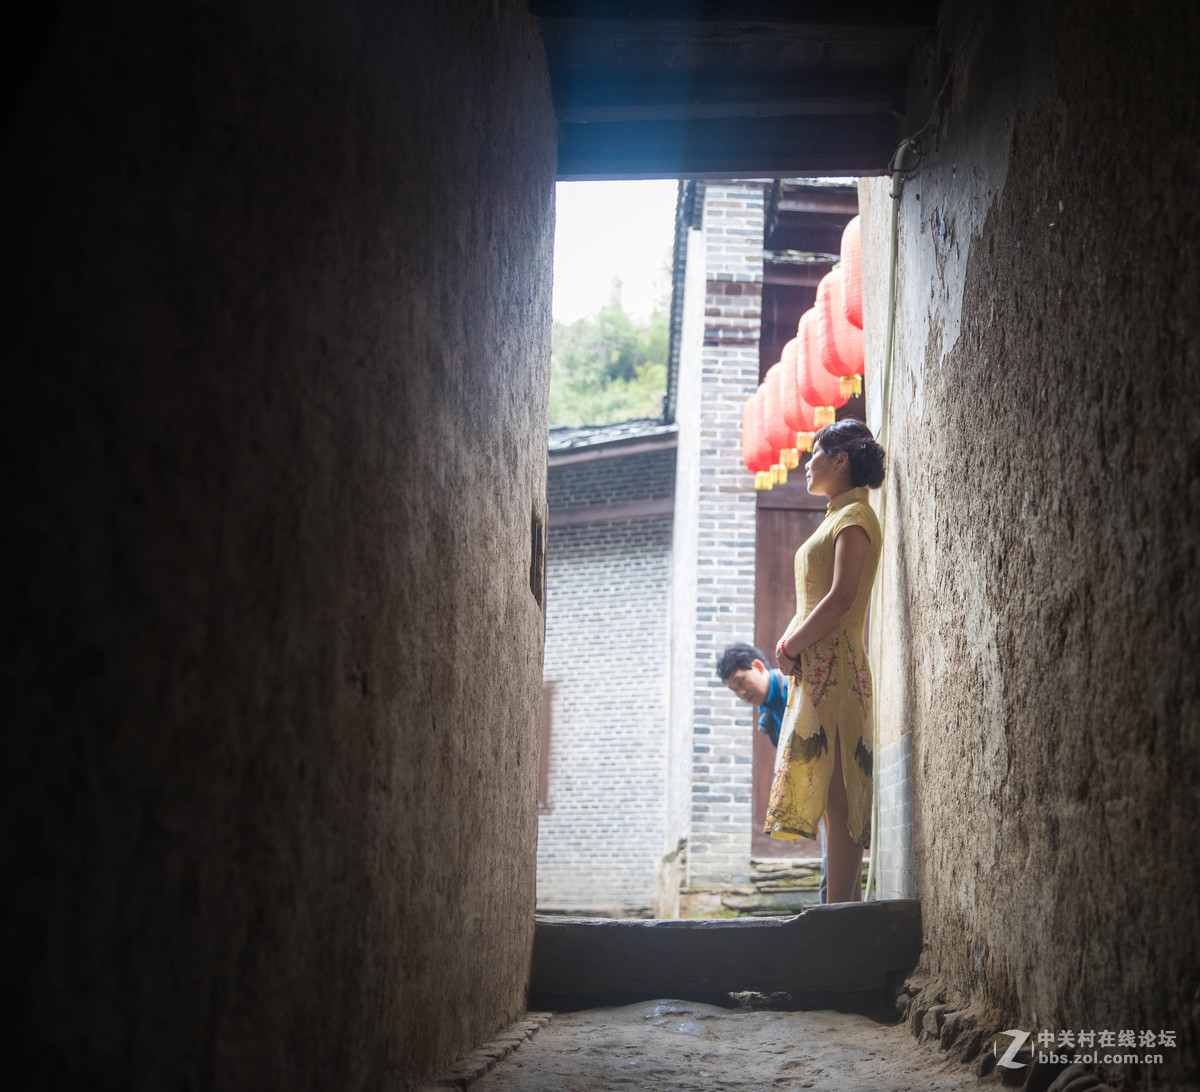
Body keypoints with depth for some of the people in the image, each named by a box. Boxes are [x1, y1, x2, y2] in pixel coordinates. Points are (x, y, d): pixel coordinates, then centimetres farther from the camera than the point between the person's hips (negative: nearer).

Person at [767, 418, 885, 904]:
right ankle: (846, 905, 6)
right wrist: (789, 642, 7)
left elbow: (842, 596, -16)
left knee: (838, 793, -13)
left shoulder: (855, 516, -4)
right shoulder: (836, 518, 25)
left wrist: (791, 645, -10)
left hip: (833, 665, -9)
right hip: (815, 668, 9)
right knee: (834, 796, 5)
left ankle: (841, 912, -15)